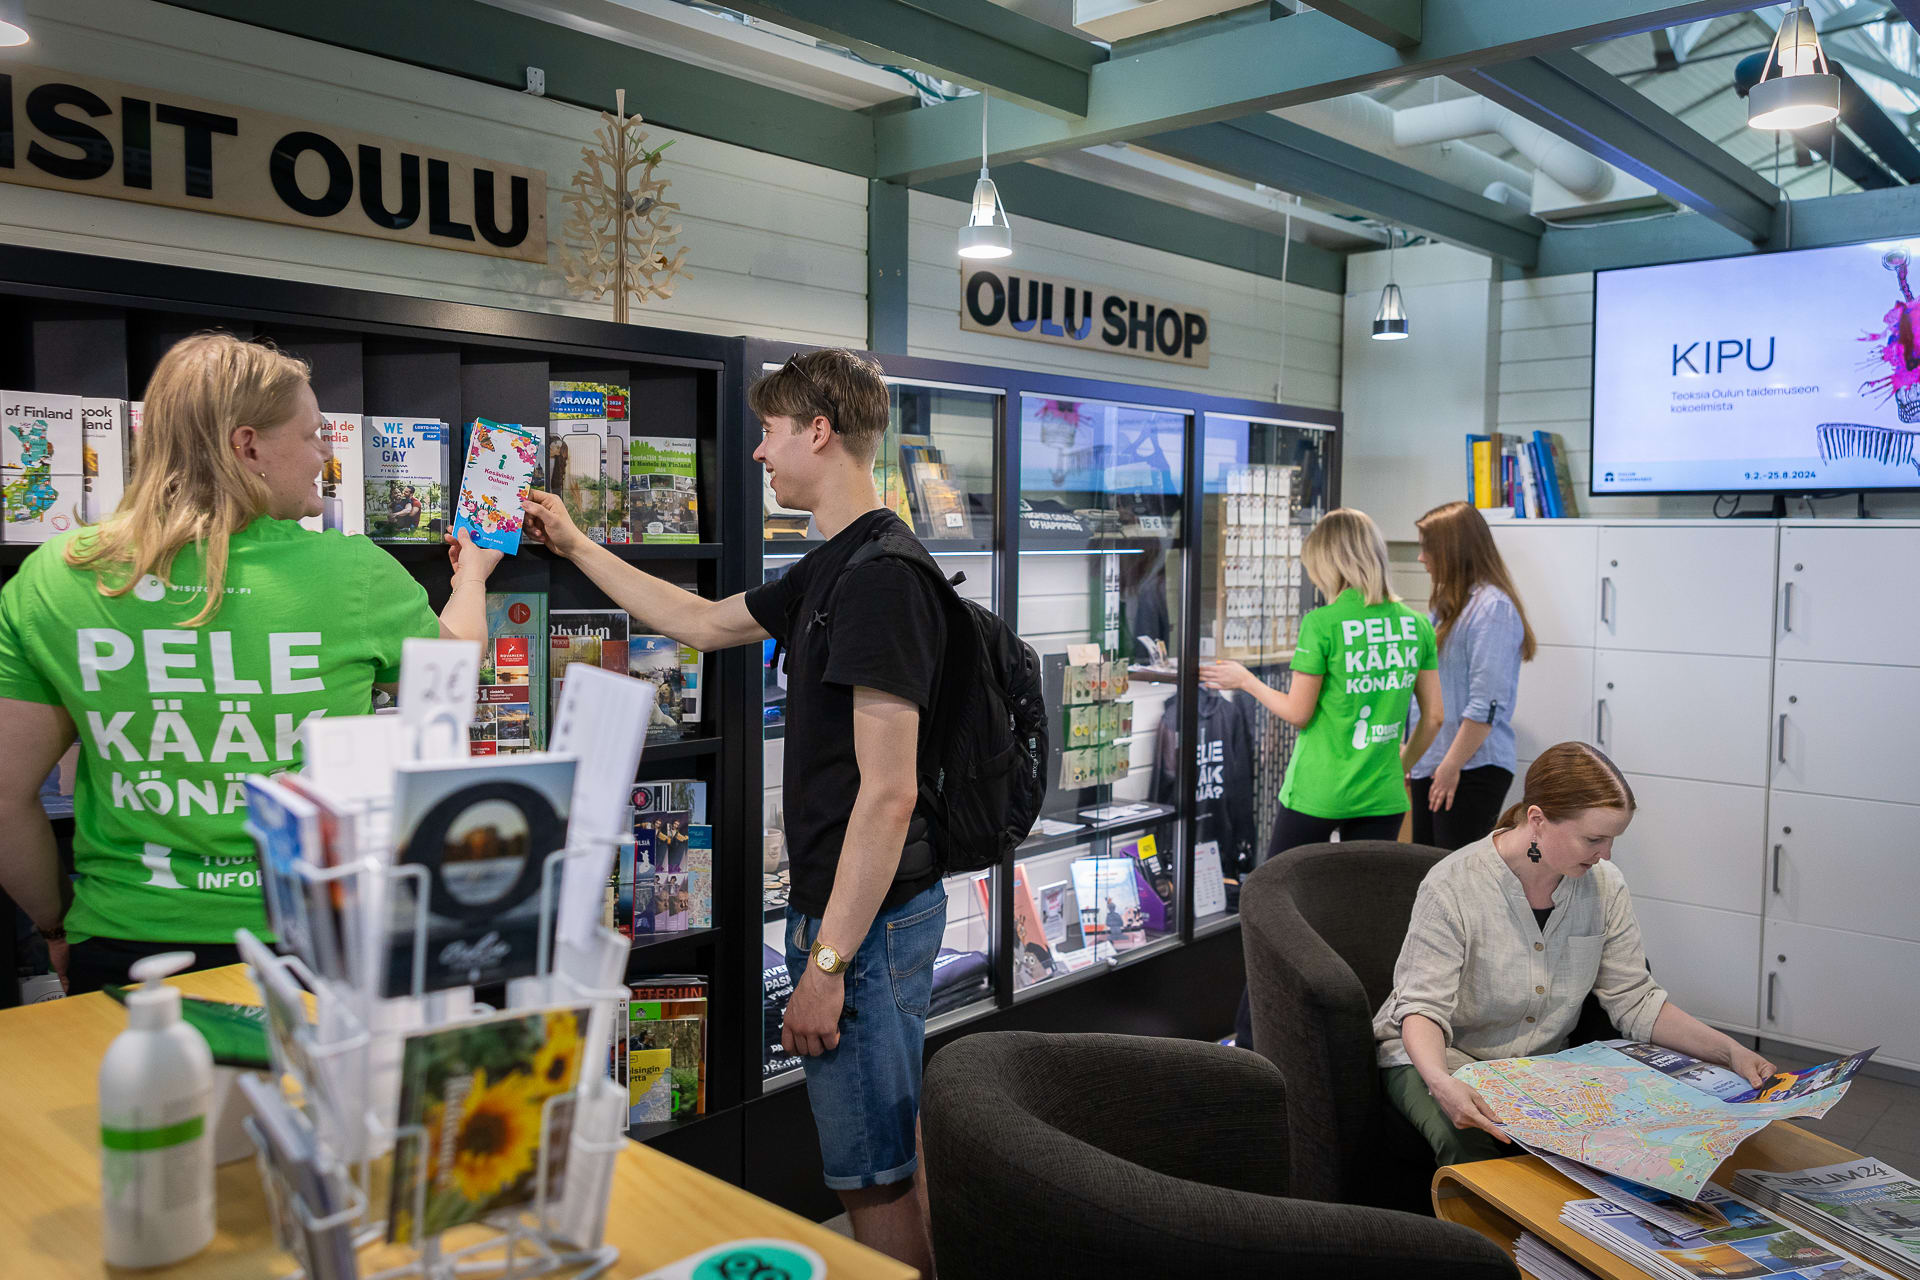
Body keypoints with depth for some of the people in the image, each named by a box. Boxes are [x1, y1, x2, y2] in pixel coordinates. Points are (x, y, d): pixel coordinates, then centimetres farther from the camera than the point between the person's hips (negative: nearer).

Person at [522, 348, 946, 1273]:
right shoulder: (833, 568, 12)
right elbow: (701, 622, 27)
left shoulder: (881, 574, -20)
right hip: (847, 907, 10)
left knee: (875, 1178, 2)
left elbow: (888, 794, -23)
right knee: (892, 1154, 20)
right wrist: (576, 548, 32)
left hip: (869, 918, -10)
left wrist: (829, 960, -21)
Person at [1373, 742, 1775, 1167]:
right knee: (1473, 1146, -34)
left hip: (1544, 1062, 5)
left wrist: (1730, 1050, -11)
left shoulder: (1604, 886, -5)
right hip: (1436, 1055, -5)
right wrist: (1442, 1083, -44)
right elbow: (1424, 1007, -24)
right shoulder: (1452, 887, -22)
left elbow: (1635, 1002, 1)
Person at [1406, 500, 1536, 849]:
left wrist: (1451, 767, -18)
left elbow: (1486, 705, -19)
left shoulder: (1493, 608, -13)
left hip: (1472, 770, -9)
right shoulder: (1448, 604, 16)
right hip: (1430, 767, 9)